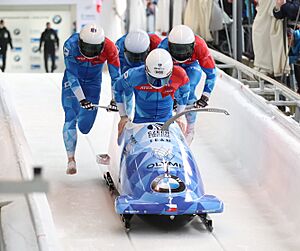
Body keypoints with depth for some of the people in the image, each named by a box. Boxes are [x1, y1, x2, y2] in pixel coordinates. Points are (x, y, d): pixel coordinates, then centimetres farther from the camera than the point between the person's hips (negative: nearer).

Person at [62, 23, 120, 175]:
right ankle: (71, 160, -10)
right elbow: (72, 75, -26)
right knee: (70, 118, -17)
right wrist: (81, 99, -32)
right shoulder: (71, 45, -30)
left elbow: (116, 76, -15)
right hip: (72, 82, -1)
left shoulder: (109, 48, -26)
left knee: (85, 127, -2)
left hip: (93, 83, 1)